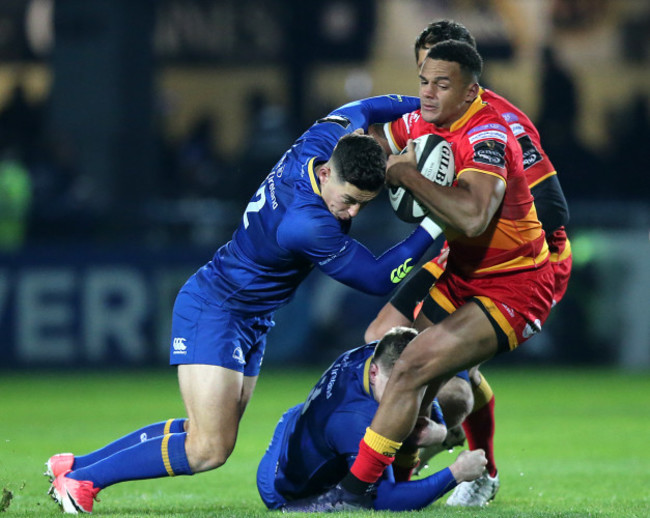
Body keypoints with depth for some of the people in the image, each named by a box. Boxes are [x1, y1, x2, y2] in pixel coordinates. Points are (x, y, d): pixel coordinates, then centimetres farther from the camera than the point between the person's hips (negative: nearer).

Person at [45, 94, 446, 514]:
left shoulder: (321, 141, -10)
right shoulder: (307, 226, -33)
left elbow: (358, 110, 15)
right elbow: (379, 279, -22)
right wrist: (434, 228, -23)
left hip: (251, 321, 10)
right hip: (214, 311, -10)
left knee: (206, 436, 13)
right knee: (209, 449, -15)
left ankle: (73, 466, 20)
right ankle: (82, 480, -1)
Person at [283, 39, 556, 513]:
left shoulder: (487, 137, -26)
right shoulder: (423, 123, 1)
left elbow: (473, 218, -41)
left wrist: (407, 174, -32)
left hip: (511, 290, -9)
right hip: (462, 276, 9)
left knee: (413, 368, -17)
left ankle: (356, 489, -12)